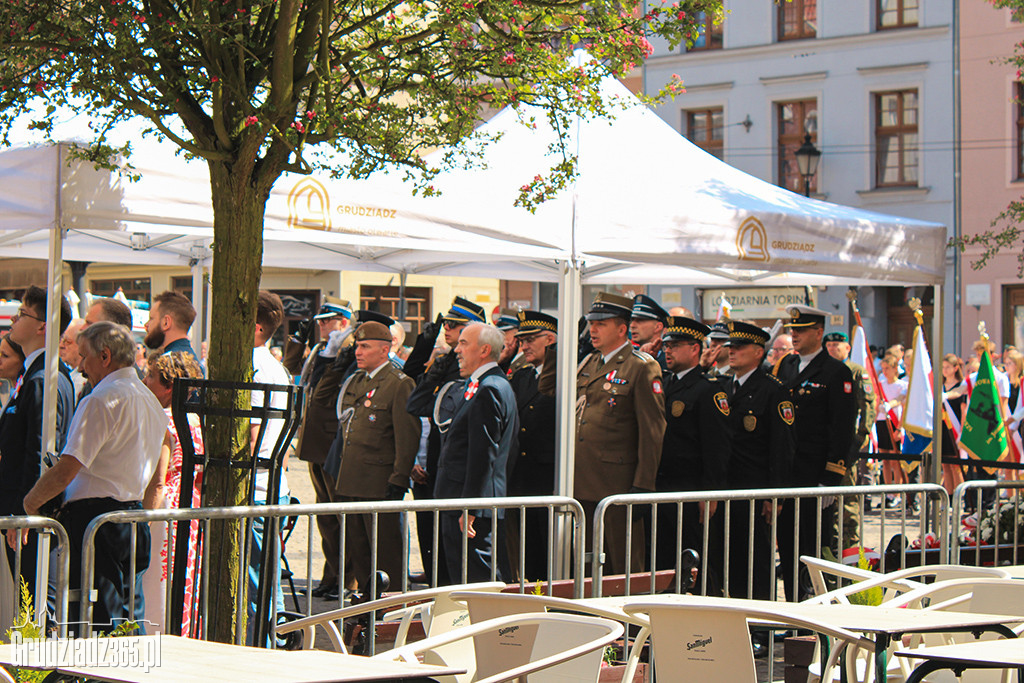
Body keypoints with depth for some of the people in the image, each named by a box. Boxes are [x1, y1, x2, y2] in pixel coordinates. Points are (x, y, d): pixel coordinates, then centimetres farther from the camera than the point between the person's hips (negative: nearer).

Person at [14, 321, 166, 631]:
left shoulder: (101, 401, -14)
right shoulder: (152, 402, 15)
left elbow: (66, 470, -19)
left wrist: (29, 504, -8)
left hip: (93, 519, -9)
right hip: (135, 521, 9)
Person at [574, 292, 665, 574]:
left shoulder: (642, 368, -7)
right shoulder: (587, 364, 15)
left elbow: (652, 431, -11)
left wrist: (643, 486, -15)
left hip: (616, 485, -7)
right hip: (581, 485, 7)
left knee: (625, 568, 0)